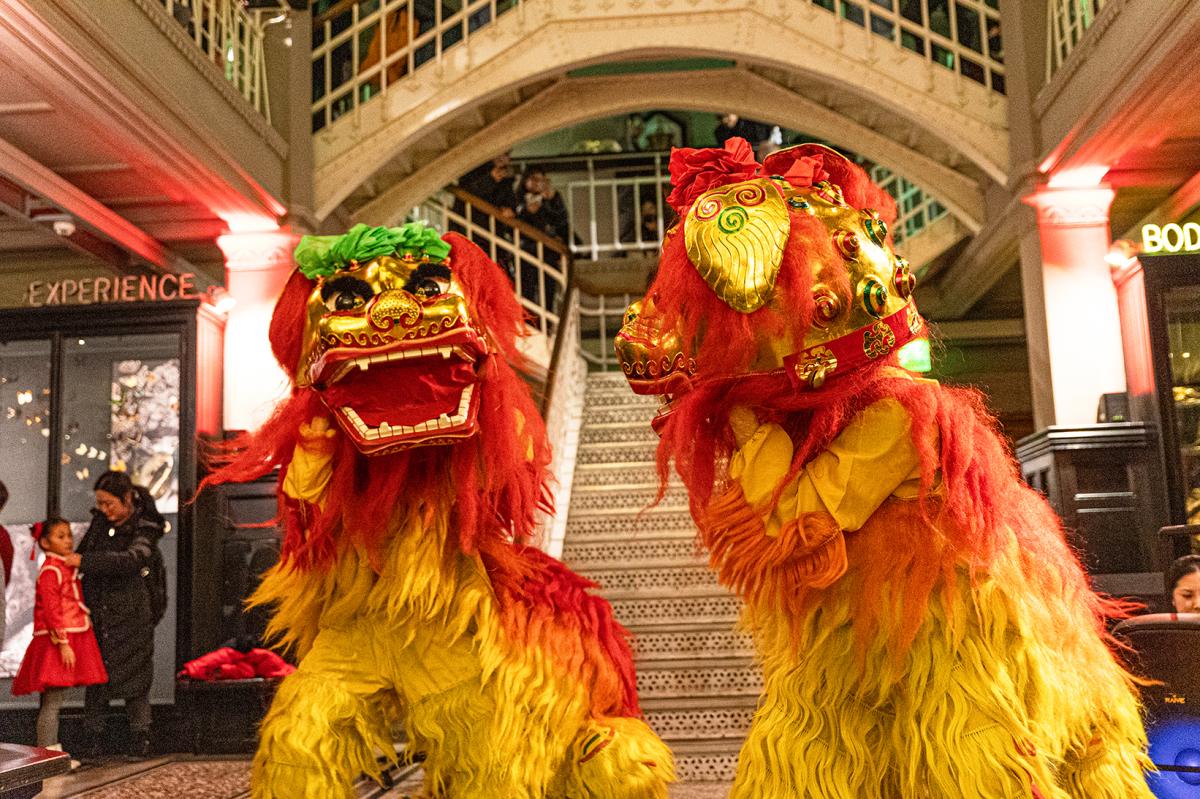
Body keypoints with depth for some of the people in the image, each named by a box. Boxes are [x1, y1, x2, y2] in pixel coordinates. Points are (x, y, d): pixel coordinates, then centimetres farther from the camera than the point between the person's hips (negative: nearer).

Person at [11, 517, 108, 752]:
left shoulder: (68, 568, 17)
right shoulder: (50, 571, -12)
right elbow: (50, 611, -18)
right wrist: (63, 643, -21)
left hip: (71, 640, 9)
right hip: (55, 643, -9)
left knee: (54, 700, 13)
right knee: (52, 701, -6)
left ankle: (53, 751, 18)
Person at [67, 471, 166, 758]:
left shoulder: (145, 529, -8)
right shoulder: (99, 522, 9)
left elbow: (129, 560, -24)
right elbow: (82, 552, 19)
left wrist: (83, 561, -24)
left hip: (130, 615, -5)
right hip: (98, 613, 5)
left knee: (134, 674, -1)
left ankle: (140, 738, 6)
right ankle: (91, 738, 9)